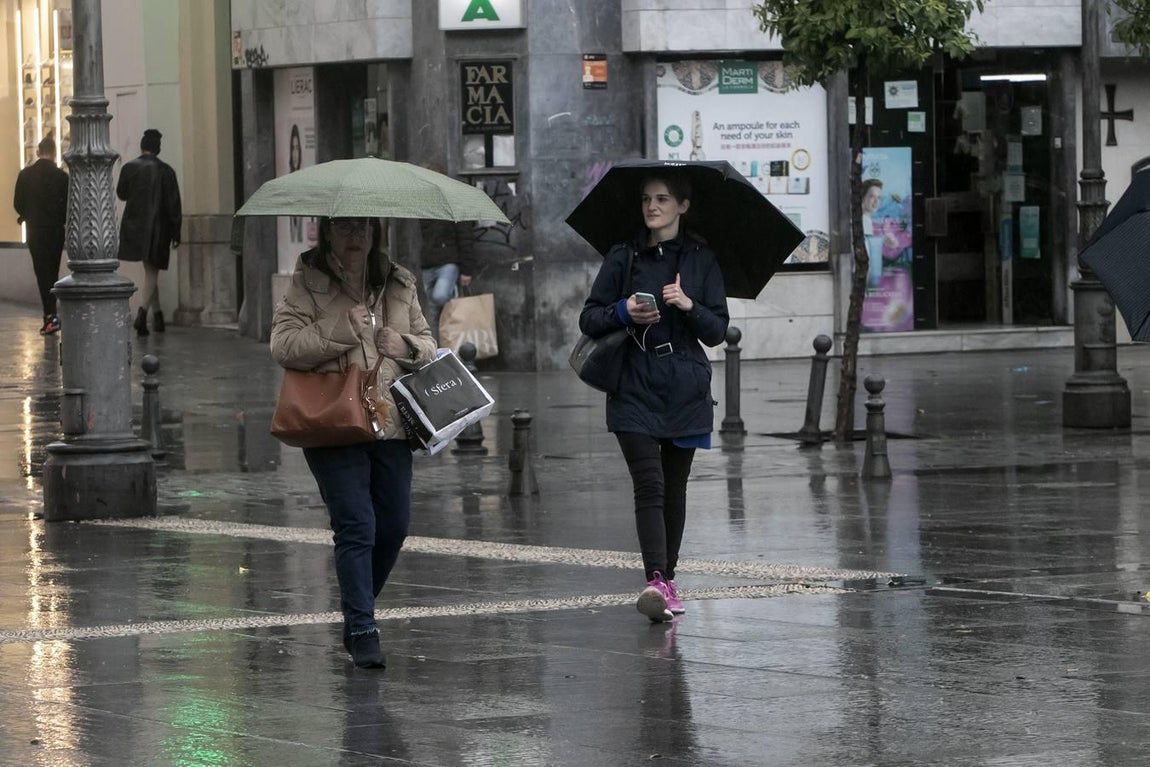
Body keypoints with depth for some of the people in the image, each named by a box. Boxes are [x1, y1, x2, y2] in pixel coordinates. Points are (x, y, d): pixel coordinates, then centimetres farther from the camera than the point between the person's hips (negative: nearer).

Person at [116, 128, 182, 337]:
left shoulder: (129, 168, -3)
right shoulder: (165, 171, -8)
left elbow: (121, 193, 11)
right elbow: (173, 203, -7)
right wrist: (175, 232, -1)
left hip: (134, 225, 2)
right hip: (158, 227, -2)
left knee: (150, 270, 17)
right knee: (151, 271, 1)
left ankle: (157, 314, 20)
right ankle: (142, 313, -17)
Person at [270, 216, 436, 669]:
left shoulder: (399, 286, 14)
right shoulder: (307, 284, -1)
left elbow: (428, 346, 20)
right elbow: (283, 345, -12)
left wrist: (407, 346, -3)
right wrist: (341, 333, -19)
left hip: (390, 423, 5)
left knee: (394, 526, 7)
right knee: (356, 526, -11)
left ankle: (357, 615, 28)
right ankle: (362, 632, -9)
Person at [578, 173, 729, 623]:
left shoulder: (701, 260, 7)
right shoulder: (622, 259, 7)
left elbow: (718, 331, 4)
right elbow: (589, 319, 7)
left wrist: (689, 306, -15)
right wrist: (623, 312, -12)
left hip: (685, 391, 1)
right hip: (635, 388, -1)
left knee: (674, 488, 7)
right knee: (649, 485, -14)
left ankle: (668, 579, 18)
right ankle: (655, 581, -24)